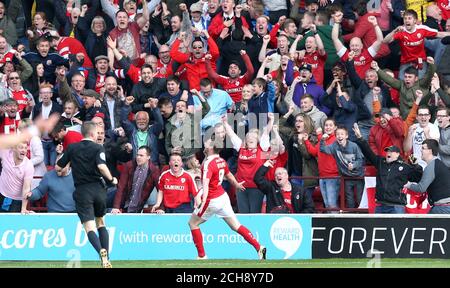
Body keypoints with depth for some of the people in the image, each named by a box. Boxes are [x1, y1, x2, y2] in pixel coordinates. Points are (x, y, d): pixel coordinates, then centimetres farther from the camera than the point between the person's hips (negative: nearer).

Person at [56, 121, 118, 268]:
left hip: (82, 191, 0)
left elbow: (58, 167, 9)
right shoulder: (97, 148, -3)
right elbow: (102, 167, -19)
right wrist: (111, 179, -3)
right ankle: (106, 258, 8)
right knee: (101, 223, 18)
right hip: (98, 188, 0)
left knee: (89, 227, -7)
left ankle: (101, 251, -34)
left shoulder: (72, 148, 5)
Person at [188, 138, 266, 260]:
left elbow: (206, 183, -34)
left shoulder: (208, 163, -19)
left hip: (212, 200, -8)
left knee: (193, 223, 8)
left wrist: (203, 200, -47)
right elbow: (229, 176, 24)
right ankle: (259, 247, 2)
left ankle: (202, 256, 9)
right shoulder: (221, 161, 5)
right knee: (236, 225, 10)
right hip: (223, 196, 8)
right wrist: (237, 184, 44)